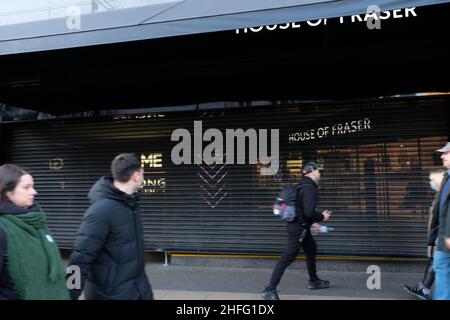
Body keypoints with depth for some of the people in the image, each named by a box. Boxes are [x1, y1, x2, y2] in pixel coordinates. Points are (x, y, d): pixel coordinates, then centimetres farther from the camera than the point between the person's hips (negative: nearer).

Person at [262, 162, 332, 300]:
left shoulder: (304, 186, 11)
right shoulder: (309, 188, -20)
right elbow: (309, 212, -28)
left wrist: (312, 222, 19)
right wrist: (322, 217, -10)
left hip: (301, 226, 11)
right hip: (298, 227, -11)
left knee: (312, 249, 24)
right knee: (288, 257, -10)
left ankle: (314, 281, 41)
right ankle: (270, 290, -9)